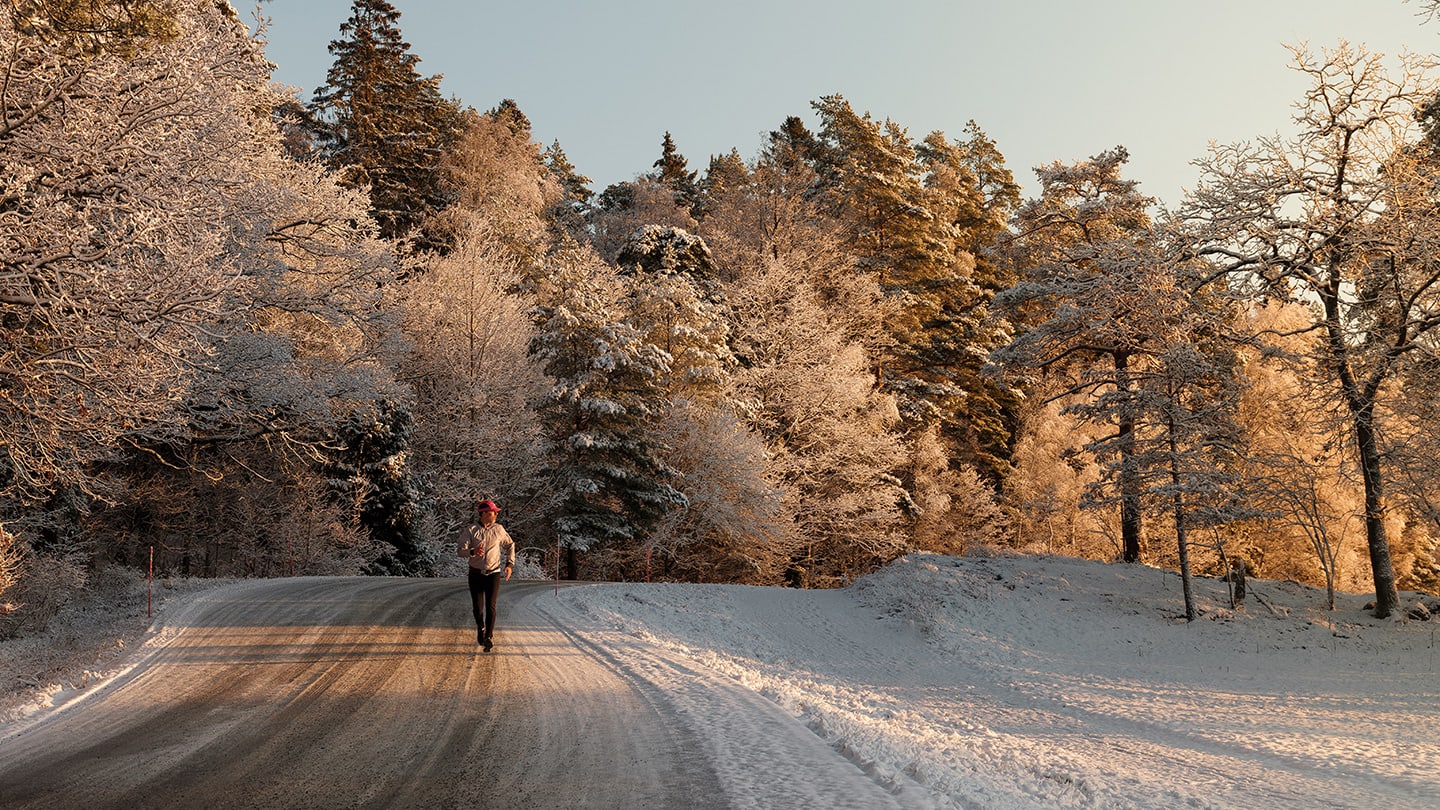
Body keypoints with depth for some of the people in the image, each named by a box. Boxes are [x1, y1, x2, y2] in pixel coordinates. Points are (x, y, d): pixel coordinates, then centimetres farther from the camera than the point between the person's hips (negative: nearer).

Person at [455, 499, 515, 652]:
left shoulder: (499, 529, 2)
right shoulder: (471, 530, -6)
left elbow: (510, 545, 18)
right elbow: (461, 551, -13)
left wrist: (510, 564, 10)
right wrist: (473, 552, -34)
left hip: (493, 574, 0)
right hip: (476, 574, 0)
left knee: (491, 606, -14)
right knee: (477, 606, 8)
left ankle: (488, 637, -17)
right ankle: (480, 629, 36)